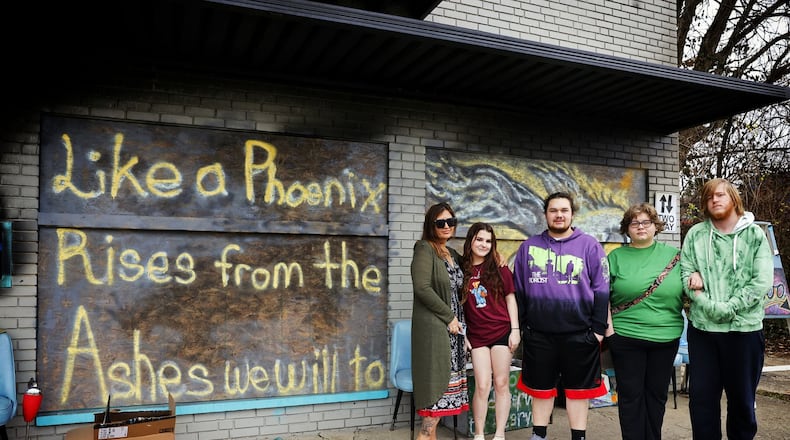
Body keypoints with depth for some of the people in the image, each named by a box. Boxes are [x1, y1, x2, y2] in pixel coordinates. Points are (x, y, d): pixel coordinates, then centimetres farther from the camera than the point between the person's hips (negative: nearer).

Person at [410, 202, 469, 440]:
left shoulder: (453, 254, 17)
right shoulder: (424, 249, -6)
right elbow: (422, 287, -17)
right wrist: (448, 316, -14)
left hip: (453, 326, 8)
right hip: (434, 327, -8)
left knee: (448, 380, 8)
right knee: (438, 379, -9)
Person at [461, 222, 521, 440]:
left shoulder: (499, 269, 1)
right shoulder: (461, 269, 1)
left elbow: (510, 299, 4)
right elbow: (458, 305, 5)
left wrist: (515, 329, -1)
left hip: (502, 332, 0)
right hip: (477, 335, 0)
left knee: (502, 384, 5)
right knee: (482, 386, -2)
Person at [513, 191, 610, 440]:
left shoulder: (590, 246, 0)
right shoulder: (529, 247, 6)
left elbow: (601, 290, 0)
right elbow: (518, 291, 9)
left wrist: (598, 328, -5)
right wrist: (520, 326, 7)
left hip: (579, 333, -2)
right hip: (538, 333, 2)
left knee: (578, 389, 10)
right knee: (540, 388, 13)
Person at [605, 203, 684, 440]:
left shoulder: (674, 254, 5)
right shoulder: (616, 257, 2)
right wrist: (608, 327, -5)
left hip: (666, 337, 2)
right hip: (626, 337, -2)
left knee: (657, 394, 14)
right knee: (631, 395, 6)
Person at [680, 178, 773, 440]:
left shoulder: (755, 234, 0)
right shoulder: (695, 234, 4)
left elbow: (762, 281, -8)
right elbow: (686, 275, 0)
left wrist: (728, 309, -15)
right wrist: (709, 306, -14)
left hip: (744, 327, -1)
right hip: (702, 327, 1)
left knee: (742, 398, 12)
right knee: (701, 397, 8)